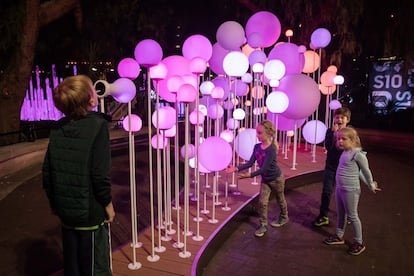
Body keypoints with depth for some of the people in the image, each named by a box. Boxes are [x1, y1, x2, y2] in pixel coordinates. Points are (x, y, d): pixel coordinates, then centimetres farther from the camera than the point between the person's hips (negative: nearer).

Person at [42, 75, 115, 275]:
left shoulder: (57, 129, -1)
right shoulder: (97, 125, -17)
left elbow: (47, 171, 3)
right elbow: (100, 174, -20)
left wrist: (54, 201, 15)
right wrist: (108, 203, -7)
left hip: (65, 209, 5)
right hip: (91, 210, -5)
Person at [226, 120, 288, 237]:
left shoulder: (271, 149, -30)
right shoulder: (257, 147, -9)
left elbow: (264, 168, -32)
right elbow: (250, 163, -10)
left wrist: (250, 175, -38)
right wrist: (236, 168, -21)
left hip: (276, 178, -5)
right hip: (265, 179, 6)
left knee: (280, 199, 18)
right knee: (262, 202, 1)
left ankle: (284, 217, 42)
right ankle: (263, 224, 12)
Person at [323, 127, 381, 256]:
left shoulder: (358, 154, -20)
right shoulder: (344, 153, 5)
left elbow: (366, 171, -9)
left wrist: (371, 186, 4)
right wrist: (368, 184, 22)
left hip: (351, 190, -8)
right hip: (339, 188, 8)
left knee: (352, 216, 5)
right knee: (340, 214, 20)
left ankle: (359, 243, 22)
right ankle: (339, 236, 36)